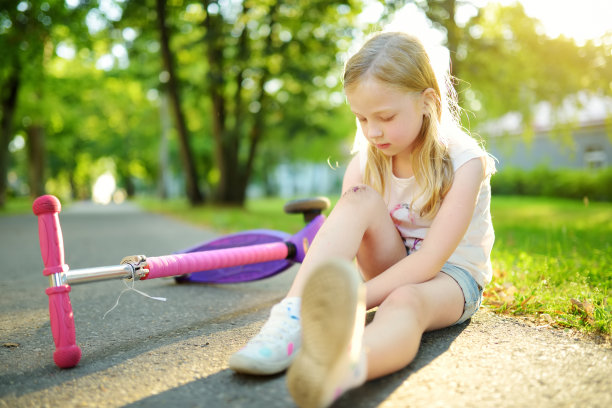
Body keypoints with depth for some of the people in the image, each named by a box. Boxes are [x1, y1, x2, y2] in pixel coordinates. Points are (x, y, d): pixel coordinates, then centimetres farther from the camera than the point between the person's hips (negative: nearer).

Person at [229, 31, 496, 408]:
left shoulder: (464, 161, -19)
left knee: (404, 300, -42)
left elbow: (430, 260, -28)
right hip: (394, 271, 4)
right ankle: (292, 319, -41)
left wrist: (353, 298, -37)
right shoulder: (364, 164, -5)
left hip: (453, 275, -4)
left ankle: (346, 364, -76)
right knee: (361, 198, -26)